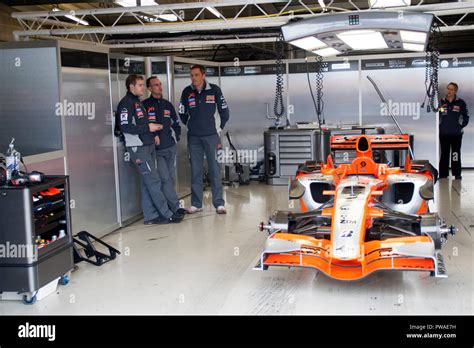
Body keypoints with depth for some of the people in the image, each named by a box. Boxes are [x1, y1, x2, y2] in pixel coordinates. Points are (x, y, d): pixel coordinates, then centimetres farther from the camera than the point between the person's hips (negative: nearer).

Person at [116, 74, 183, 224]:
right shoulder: (126, 103, -10)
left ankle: (151, 216, 12)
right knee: (154, 181, -6)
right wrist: (148, 128, -15)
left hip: (148, 146, 9)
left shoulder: (137, 102, 19)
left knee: (147, 183, 8)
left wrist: (153, 128, 10)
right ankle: (167, 214, -1)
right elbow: (125, 127, -19)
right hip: (138, 148, -9)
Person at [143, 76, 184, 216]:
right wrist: (153, 135, -10)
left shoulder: (167, 105, 14)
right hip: (156, 150, -5)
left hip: (170, 148, 5)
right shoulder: (145, 105, -3)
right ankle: (175, 207, -8)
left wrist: (176, 137, 14)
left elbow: (176, 123, 24)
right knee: (165, 179, -11)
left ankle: (167, 206, 16)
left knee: (170, 179, 7)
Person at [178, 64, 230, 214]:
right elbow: (182, 113, 15)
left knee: (215, 169, -2)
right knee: (195, 170, 6)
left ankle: (219, 203, 4)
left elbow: (224, 111, 5)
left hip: (211, 135, -2)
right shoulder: (187, 92, 2)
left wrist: (219, 127, 8)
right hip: (193, 137, 2)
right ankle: (196, 204, 12)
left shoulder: (214, 90, -3)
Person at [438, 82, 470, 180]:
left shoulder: (460, 103, 1)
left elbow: (466, 117, 8)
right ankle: (443, 174, 11)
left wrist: (461, 126, -1)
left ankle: (457, 174, 5)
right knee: (444, 154, 6)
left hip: (456, 134, -1)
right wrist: (439, 126, 3)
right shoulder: (441, 102, 4)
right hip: (444, 134, 1)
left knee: (455, 153, -1)